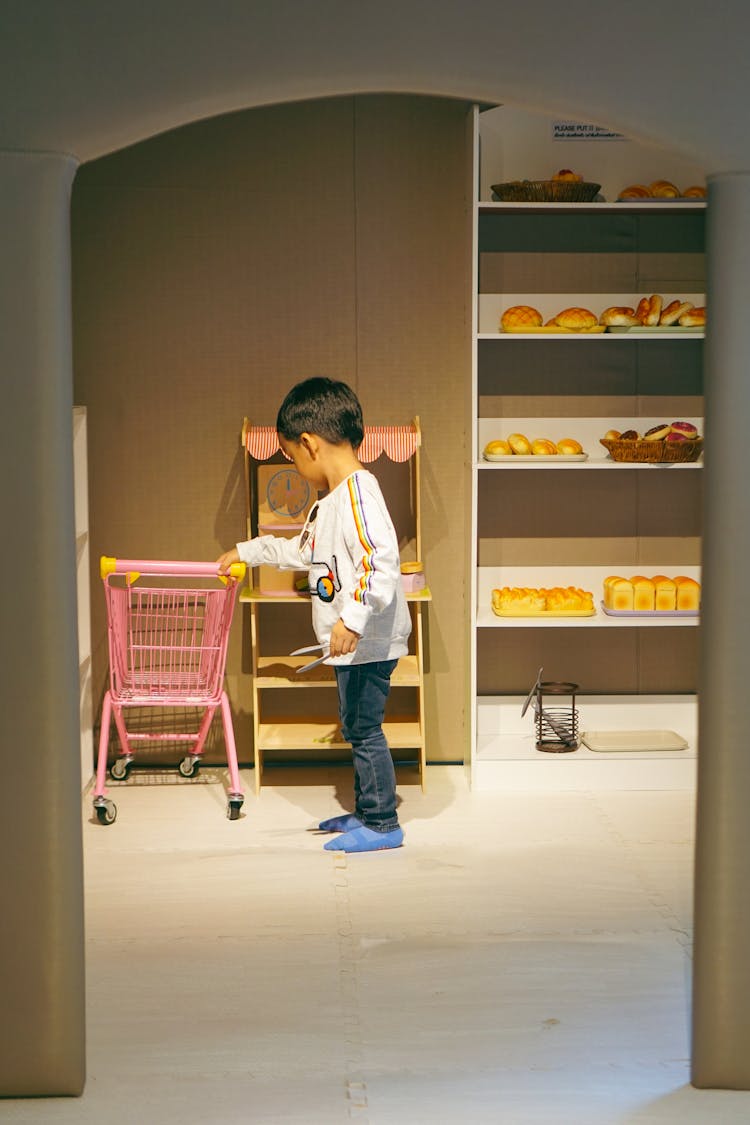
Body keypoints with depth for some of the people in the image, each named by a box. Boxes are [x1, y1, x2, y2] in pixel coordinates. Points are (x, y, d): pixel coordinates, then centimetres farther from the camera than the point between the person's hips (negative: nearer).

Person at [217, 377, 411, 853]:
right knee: (357, 728, 17)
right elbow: (303, 550, 32)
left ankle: (383, 824, 5)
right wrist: (248, 551, 39)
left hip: (367, 642, -10)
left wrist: (353, 619, -35)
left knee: (364, 729, -3)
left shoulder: (359, 492, -18)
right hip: (352, 645, 10)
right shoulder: (332, 500, 16)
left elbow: (381, 559, -30)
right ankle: (366, 812, 28)